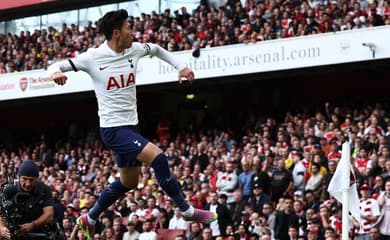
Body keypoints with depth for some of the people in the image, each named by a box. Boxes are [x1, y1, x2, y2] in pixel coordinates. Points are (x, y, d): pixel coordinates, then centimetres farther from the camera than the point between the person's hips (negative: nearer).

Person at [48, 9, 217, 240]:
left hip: (131, 126, 8)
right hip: (113, 128, -8)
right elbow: (57, 66, -7)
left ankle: (89, 219, 36)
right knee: (157, 157, -24)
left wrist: (181, 66, 12)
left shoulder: (134, 49, 2)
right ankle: (187, 210, -12)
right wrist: (55, 72, -31)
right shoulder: (94, 57, -13)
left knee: (129, 182, 19)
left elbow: (156, 49, 23)